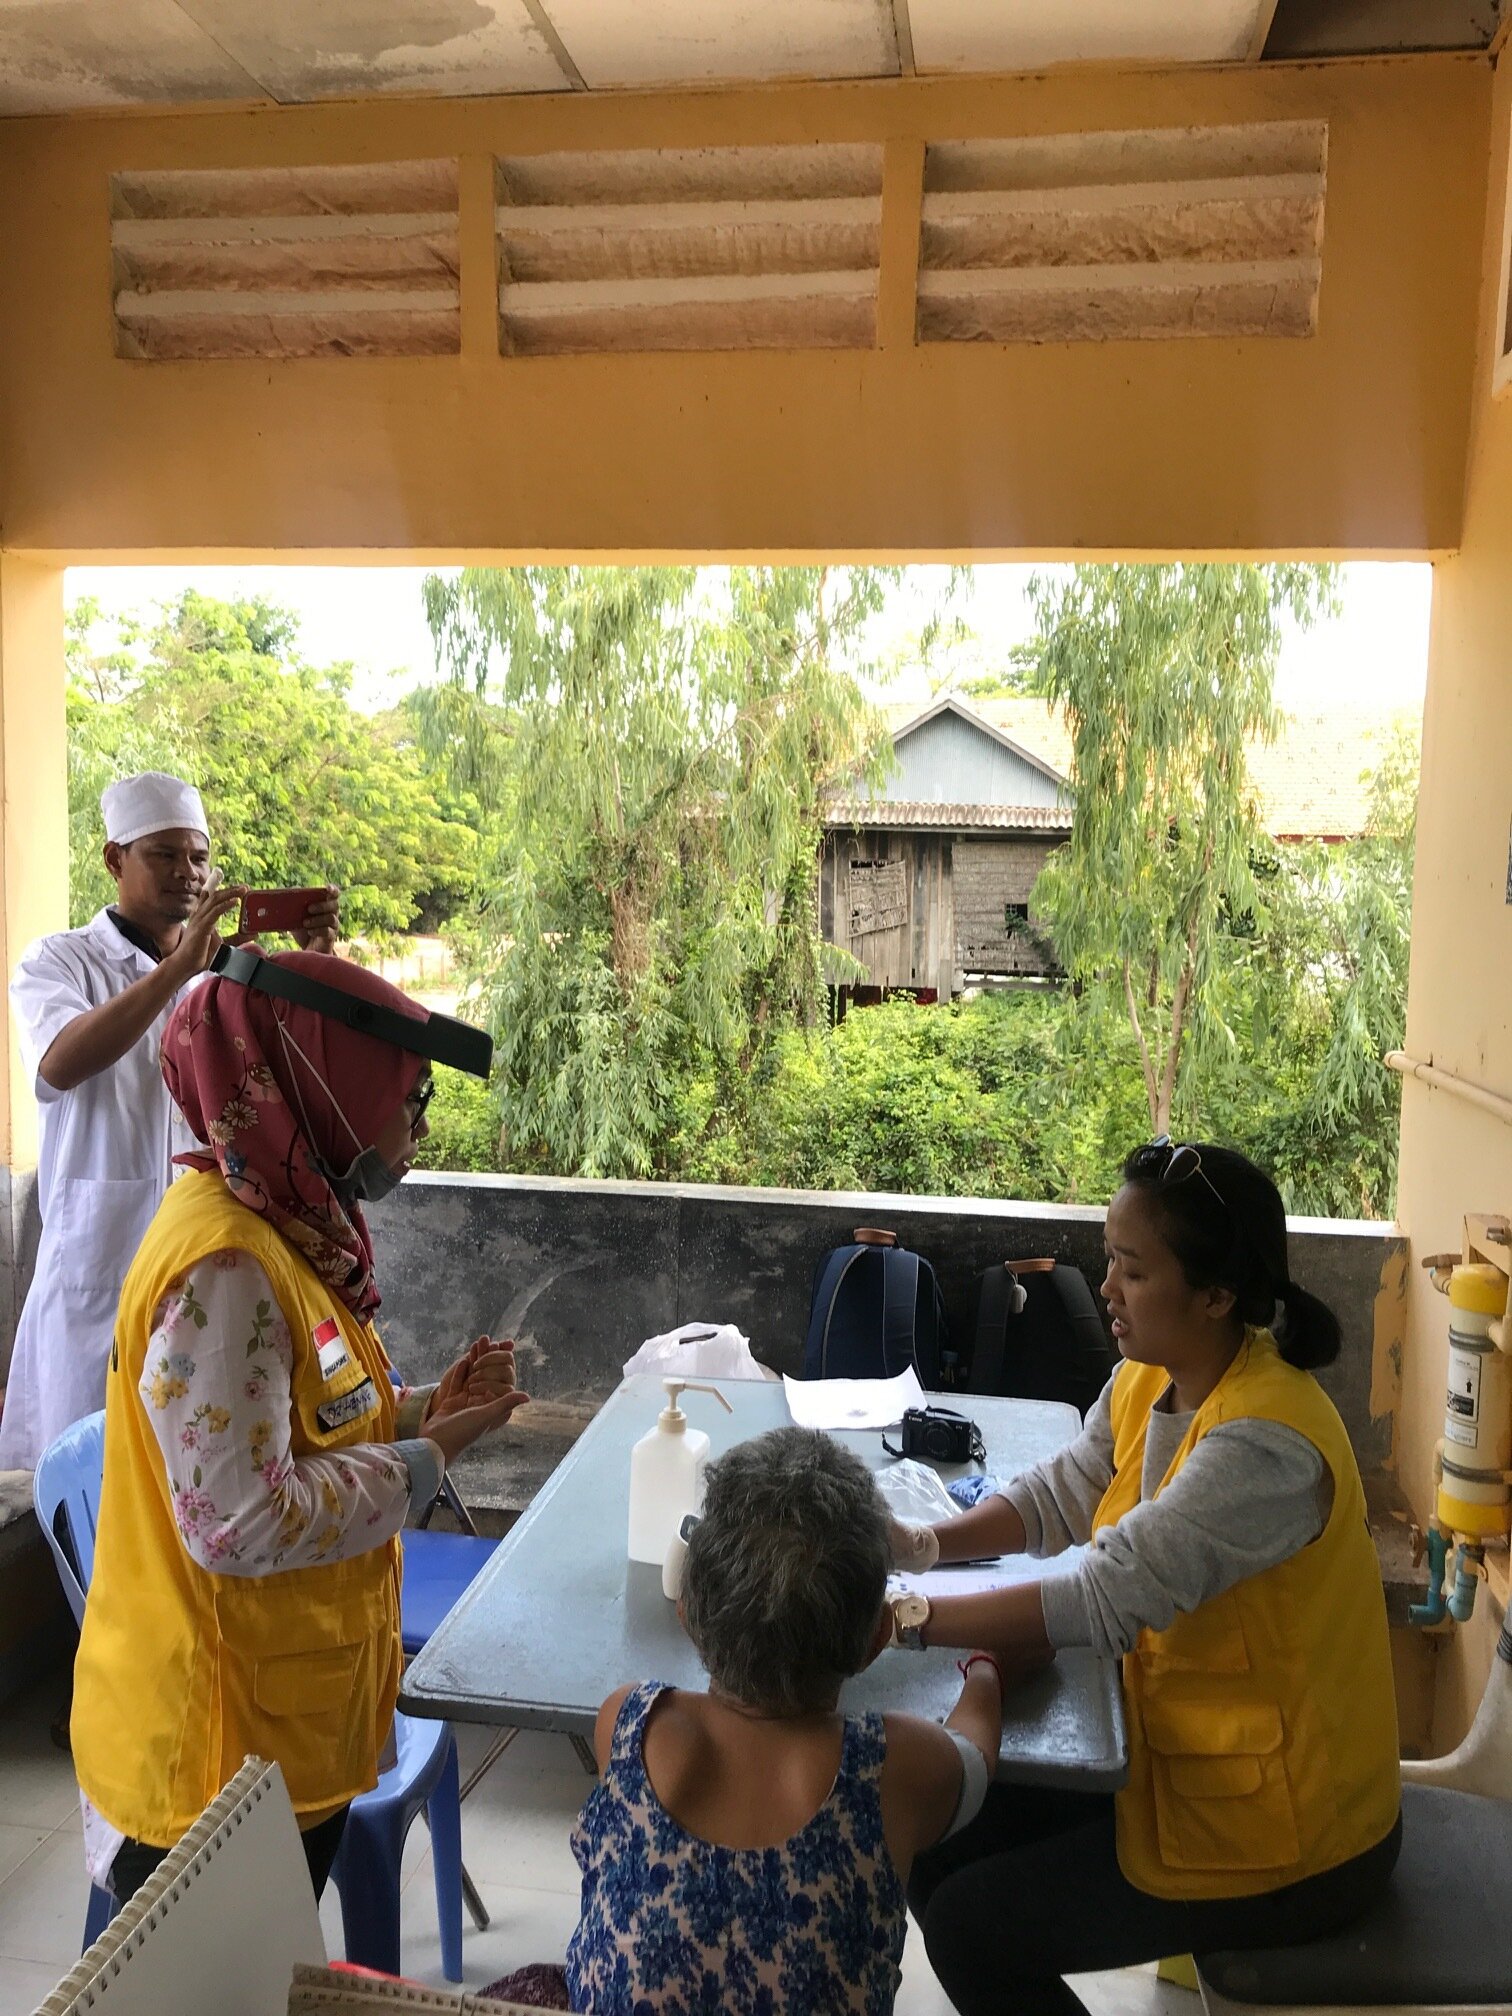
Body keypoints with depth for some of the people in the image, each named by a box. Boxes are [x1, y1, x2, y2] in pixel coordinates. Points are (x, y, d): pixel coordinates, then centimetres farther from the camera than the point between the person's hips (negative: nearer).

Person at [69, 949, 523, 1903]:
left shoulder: (283, 1226, 4)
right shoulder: (224, 1267, -27)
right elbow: (240, 1522, -28)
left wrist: (423, 1407, -1)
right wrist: (428, 1456, -19)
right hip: (221, 1753, -9)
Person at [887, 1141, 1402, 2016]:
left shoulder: (1264, 1442, -31)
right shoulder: (1147, 1383, -4)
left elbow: (1104, 1601, -33)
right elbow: (1062, 1492, 5)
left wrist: (904, 1618, -29)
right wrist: (931, 1542, -12)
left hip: (1279, 1827, -8)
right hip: (1180, 1749, 8)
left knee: (972, 1926, -3)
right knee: (943, 1841, 9)